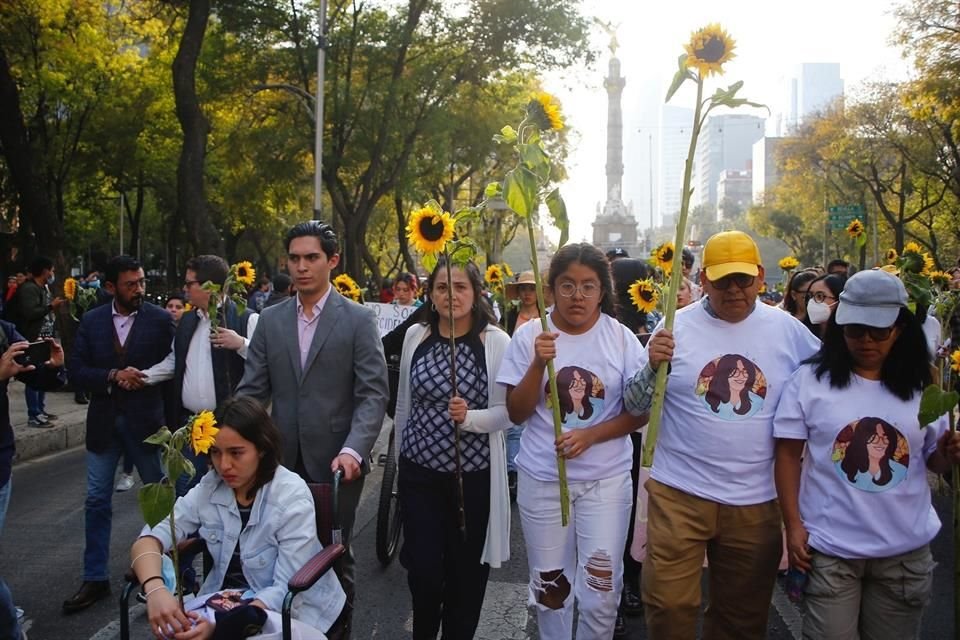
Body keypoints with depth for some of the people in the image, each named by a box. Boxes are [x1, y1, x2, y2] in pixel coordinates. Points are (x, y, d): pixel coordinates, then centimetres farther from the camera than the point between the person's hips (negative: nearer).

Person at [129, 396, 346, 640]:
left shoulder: (292, 497, -18)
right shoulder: (208, 489, -5)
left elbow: (288, 591, -21)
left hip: (287, 612, -4)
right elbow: (148, 540, -11)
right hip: (224, 601, 4)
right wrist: (154, 589, -32)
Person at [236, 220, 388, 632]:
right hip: (283, 460, 3)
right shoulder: (270, 320, 7)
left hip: (336, 462, -3)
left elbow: (373, 394, -10)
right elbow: (252, 391, 5)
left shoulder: (358, 319, -4)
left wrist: (353, 450, -24)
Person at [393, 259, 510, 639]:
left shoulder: (496, 342, -10)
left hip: (474, 473, -2)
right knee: (422, 567, 6)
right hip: (420, 470, 2)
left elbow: (508, 412, -9)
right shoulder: (415, 336, 2)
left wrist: (469, 417, -27)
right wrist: (400, 454, 19)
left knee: (466, 570, 10)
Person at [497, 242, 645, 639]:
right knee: (549, 585, 13)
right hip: (541, 478, 1)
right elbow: (517, 413, -6)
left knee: (601, 593, 3)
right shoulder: (529, 336, -5)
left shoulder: (622, 338, -4)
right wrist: (539, 364, -21)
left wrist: (590, 435, -17)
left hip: (606, 479, 0)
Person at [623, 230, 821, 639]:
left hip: (756, 501, 2)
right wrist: (653, 365, -22)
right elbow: (634, 408, -3)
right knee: (669, 607, 2)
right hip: (679, 494, -2)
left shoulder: (787, 330, 1)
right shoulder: (676, 326, -4)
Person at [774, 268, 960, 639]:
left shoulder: (922, 386, 1)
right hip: (830, 549, -2)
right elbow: (788, 455, -4)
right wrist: (793, 525, -8)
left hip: (906, 550, 3)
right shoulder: (810, 379, -7)